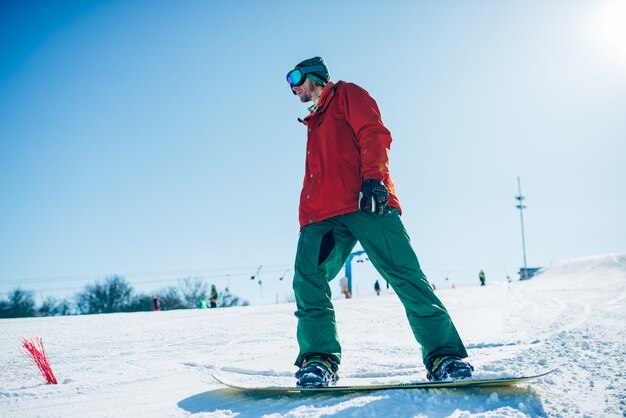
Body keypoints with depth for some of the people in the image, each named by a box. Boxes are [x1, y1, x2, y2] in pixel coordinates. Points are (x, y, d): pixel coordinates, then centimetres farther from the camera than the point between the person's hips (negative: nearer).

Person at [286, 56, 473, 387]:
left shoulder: (346, 95, 16)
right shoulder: (313, 123, 36)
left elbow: (374, 134, -2)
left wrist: (372, 178, -18)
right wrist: (305, 221, 19)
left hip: (366, 203, -7)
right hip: (321, 217, 7)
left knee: (403, 274, -16)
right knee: (307, 280, -14)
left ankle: (444, 357, -14)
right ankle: (319, 359, -10)